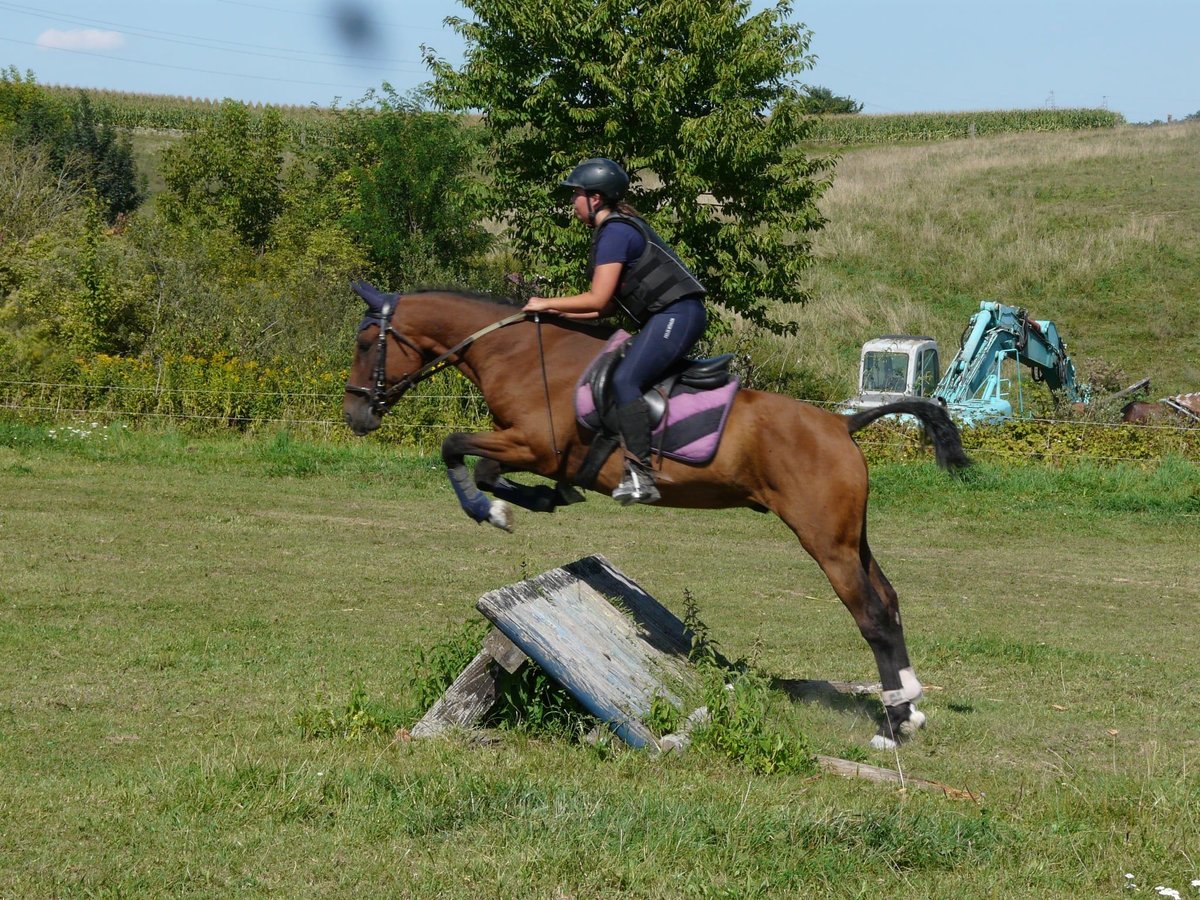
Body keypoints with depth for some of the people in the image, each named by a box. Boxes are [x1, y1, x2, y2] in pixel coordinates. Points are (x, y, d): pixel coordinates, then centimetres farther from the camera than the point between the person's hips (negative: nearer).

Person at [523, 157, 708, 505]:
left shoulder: (615, 232, -11)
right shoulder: (617, 229, 20)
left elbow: (598, 299, -15)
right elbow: (613, 304, 19)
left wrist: (547, 304, -4)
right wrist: (560, 313, 16)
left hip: (678, 315, -11)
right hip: (665, 318, 11)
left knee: (624, 380, -25)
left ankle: (640, 474, -34)